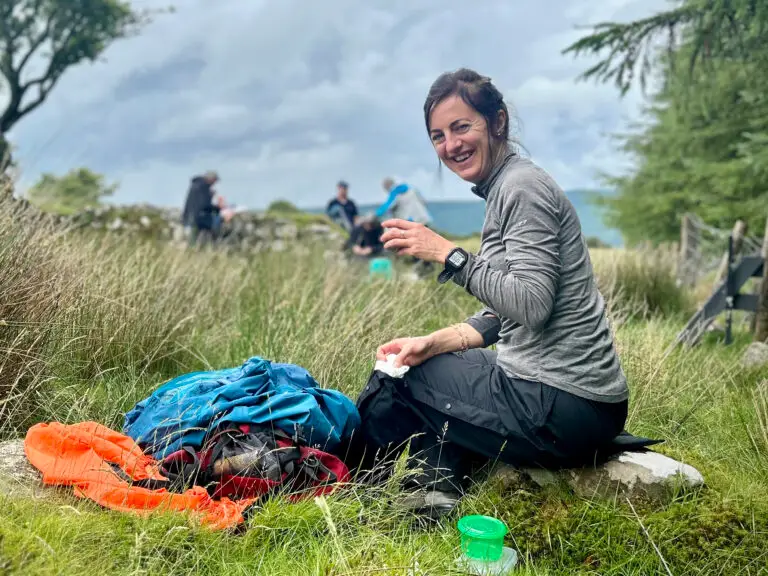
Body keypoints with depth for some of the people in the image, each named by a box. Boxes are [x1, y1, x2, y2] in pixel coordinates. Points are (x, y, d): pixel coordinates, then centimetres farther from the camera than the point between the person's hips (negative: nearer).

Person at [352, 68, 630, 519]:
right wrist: (432, 343, 4)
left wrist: (447, 253, -19)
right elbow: (502, 316, 16)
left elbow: (531, 304, -25)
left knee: (387, 387, 0)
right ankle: (440, 480, 9)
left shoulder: (522, 187, -13)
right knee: (409, 364, 21)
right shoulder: (503, 188, 16)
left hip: (561, 407, -10)